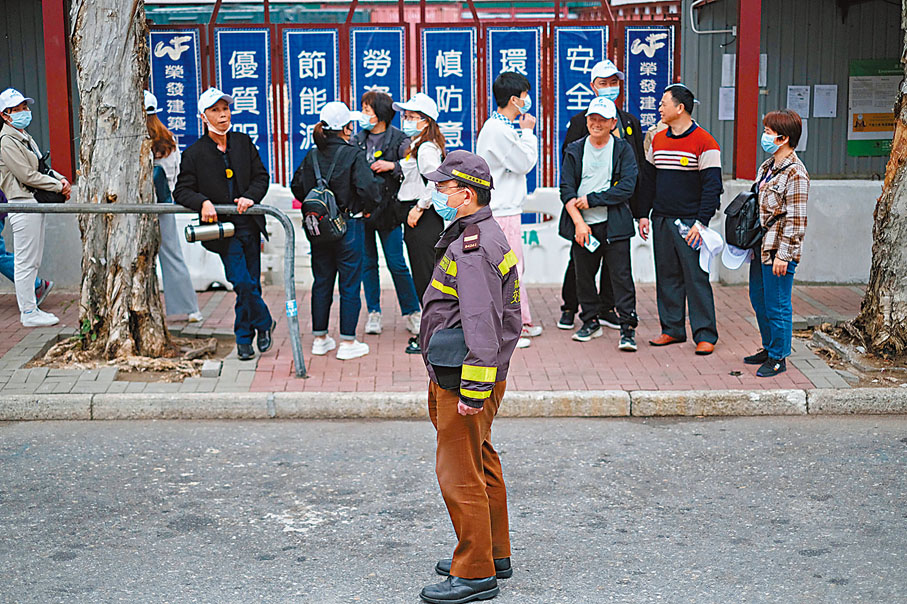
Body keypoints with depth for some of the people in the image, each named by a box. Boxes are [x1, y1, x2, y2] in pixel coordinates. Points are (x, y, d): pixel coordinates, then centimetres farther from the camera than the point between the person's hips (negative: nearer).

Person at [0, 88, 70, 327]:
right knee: (25, 262, -5)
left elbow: (41, 167, 21)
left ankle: (31, 308, 20)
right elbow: (27, 175, -18)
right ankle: (28, 312, -1)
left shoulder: (25, 137, 18)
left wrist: (61, 179, 2)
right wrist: (59, 186, -13)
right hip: (22, 204, -10)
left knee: (33, 260, 13)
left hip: (35, 203, 10)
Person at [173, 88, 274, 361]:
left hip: (249, 225, 4)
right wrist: (203, 202, -22)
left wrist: (251, 196, -10)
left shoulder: (243, 143, 9)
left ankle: (243, 339, 21)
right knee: (242, 282, -14)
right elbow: (182, 191, -2)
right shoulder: (194, 153, -1)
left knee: (250, 283, 7)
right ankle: (264, 323, 9)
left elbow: (261, 176, 11)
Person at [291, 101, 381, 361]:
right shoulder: (354, 155, -13)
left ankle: (320, 338, 23)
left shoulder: (311, 156, 2)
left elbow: (297, 187, 6)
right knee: (350, 284, 3)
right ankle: (347, 343, 7)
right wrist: (366, 208, -3)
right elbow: (368, 188, -22)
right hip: (348, 225, -5)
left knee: (322, 282, 15)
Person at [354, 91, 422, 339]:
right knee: (367, 263, 8)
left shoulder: (399, 140, -3)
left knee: (397, 263, -3)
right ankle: (374, 313, 19)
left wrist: (392, 166, -18)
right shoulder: (356, 140, 9)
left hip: (388, 208, -4)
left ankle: (412, 312, 11)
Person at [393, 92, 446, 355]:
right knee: (423, 279, 16)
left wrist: (419, 209, -22)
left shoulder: (426, 148, -16)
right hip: (417, 219, 10)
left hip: (424, 220, -10)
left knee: (425, 279, -5)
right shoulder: (415, 146, 16)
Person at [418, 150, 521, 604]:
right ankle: (495, 554, 31)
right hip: (455, 376, 11)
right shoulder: (481, 236, 14)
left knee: (459, 473, -5)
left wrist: (473, 389, -27)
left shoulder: (473, 248, -20)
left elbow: (482, 324, -26)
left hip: (463, 379, -11)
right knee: (481, 466, 19)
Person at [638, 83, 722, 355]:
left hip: (690, 222, -6)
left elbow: (712, 186, -10)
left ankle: (705, 335, 1)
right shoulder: (658, 140, 11)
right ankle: (672, 329, 18)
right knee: (667, 276, 9)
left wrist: (701, 222, -16)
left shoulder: (704, 142, -8)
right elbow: (648, 179, 18)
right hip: (661, 220, 6)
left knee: (696, 277, -5)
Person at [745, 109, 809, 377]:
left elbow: (796, 220, -18)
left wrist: (783, 255, -19)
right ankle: (769, 348, 34)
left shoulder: (795, 174, -17)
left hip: (779, 251, -10)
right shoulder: (767, 167, 12)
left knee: (777, 305, -1)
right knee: (758, 299, 19)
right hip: (761, 247, 10)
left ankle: (778, 358, 11)